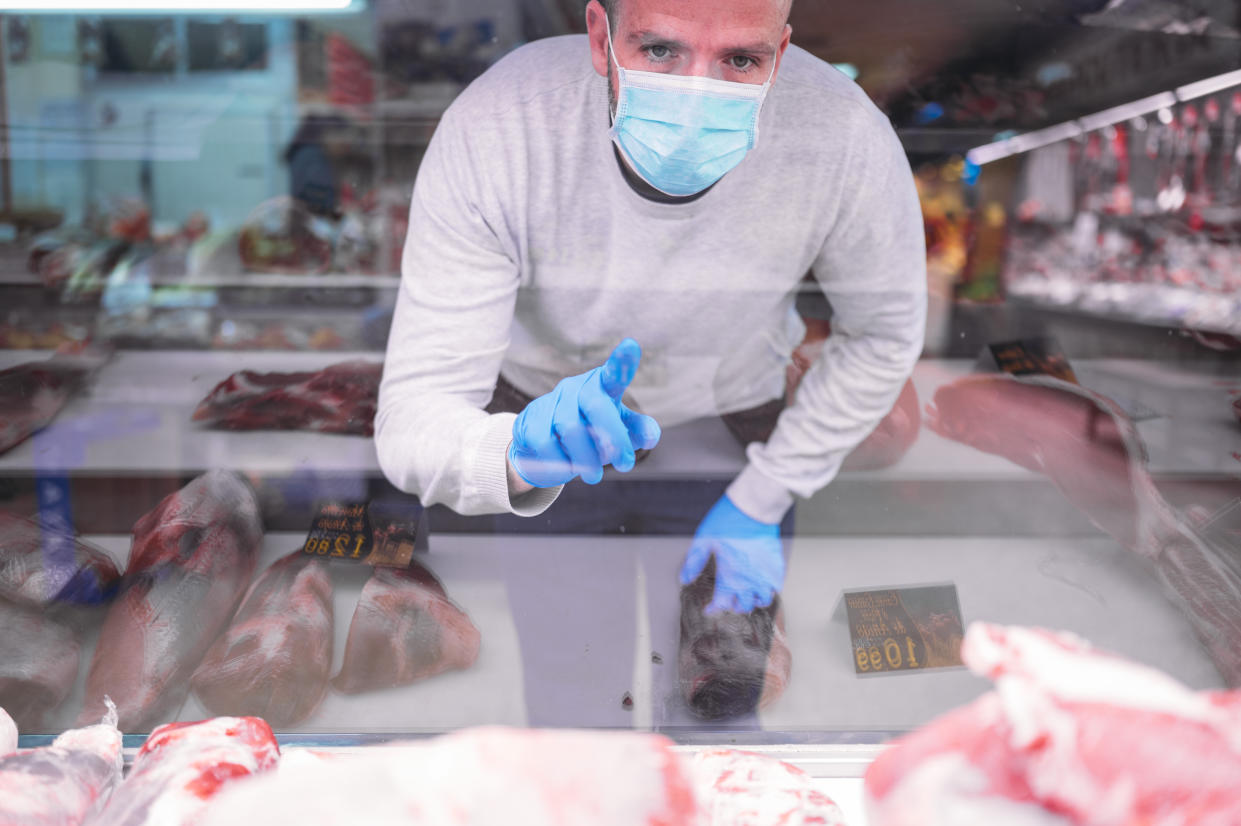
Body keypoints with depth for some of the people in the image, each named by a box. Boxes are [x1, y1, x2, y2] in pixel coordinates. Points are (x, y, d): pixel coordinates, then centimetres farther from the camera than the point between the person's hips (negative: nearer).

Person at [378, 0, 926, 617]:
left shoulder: (848, 143, -32)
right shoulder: (489, 133, -35)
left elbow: (883, 334, -12)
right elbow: (410, 422, -34)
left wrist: (759, 502, -10)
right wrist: (519, 452, -57)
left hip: (732, 400, 1)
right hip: (535, 394, 0)